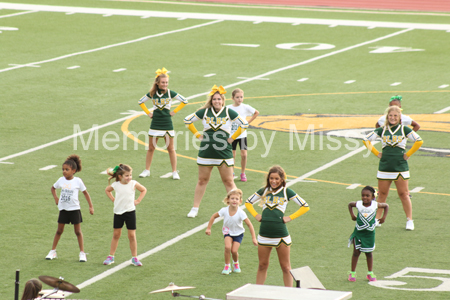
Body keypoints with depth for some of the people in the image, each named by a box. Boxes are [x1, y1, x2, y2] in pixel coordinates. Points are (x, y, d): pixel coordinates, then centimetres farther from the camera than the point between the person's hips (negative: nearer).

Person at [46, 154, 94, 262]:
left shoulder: (77, 181, -8)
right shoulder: (61, 180, 0)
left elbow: (85, 193, 0)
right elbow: (53, 188, 19)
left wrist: (91, 206, -3)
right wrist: (56, 198, 4)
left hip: (74, 209, -3)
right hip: (63, 209, 3)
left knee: (78, 231, 2)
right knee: (59, 230, 8)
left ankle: (82, 253, 9)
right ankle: (53, 251, 16)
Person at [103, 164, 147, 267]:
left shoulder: (133, 184, -9)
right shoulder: (115, 185, -6)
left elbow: (144, 190, 6)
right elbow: (107, 190, 15)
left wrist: (138, 201, -3)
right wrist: (113, 199, 4)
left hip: (130, 212, -1)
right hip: (118, 212, 1)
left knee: (132, 235, 2)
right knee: (116, 235, 10)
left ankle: (134, 258, 10)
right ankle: (110, 257, 18)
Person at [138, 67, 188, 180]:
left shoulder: (170, 93, -4)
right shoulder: (152, 93, 0)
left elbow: (184, 101, 4)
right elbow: (141, 102, 16)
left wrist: (174, 111, 0)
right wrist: (148, 113, 7)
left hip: (167, 124, -1)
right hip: (155, 124, 1)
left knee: (171, 148, 3)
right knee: (151, 148, 7)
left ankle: (174, 172, 9)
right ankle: (146, 170, 17)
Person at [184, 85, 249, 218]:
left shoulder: (228, 112, -2)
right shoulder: (205, 112, 1)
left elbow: (244, 124, 4)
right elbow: (187, 120, 12)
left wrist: (232, 138, 0)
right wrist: (198, 135, 6)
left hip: (224, 153, -2)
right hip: (206, 152, 2)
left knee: (228, 181, 1)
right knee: (202, 180, 10)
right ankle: (195, 209, 19)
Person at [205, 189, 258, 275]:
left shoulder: (241, 213, -27)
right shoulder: (224, 211, -21)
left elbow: (249, 225, -21)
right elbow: (214, 216, -4)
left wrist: (253, 238, -21)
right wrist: (208, 228, -3)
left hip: (238, 233, -1)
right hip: (228, 232, 1)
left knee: (234, 250, -12)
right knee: (227, 247, -23)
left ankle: (236, 263, 24)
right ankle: (227, 266, -1)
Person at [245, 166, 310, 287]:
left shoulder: (286, 192, 0)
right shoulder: (264, 191, 8)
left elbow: (305, 206, 2)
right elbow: (248, 202, 21)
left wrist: (290, 217, -5)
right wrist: (256, 215, 7)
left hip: (281, 234, -3)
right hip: (264, 234, 3)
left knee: (285, 267, 4)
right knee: (262, 265, 11)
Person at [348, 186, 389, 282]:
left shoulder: (375, 205, -9)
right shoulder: (358, 204, -8)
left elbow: (386, 206, 9)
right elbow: (350, 204, 14)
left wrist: (383, 217, 0)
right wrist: (352, 215, 4)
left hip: (369, 233, 0)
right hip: (358, 231, 0)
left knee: (369, 253, 9)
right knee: (356, 252, 1)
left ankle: (370, 273, 21)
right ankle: (352, 273, 9)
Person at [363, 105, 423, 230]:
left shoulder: (404, 129, 1)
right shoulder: (382, 130, 6)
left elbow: (419, 141, -2)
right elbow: (366, 139, 11)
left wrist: (408, 154, -3)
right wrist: (376, 153, 5)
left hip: (401, 167, -2)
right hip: (384, 167, 2)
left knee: (403, 194, -1)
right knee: (382, 194, 7)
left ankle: (409, 220, 7)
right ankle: (377, 219, 16)